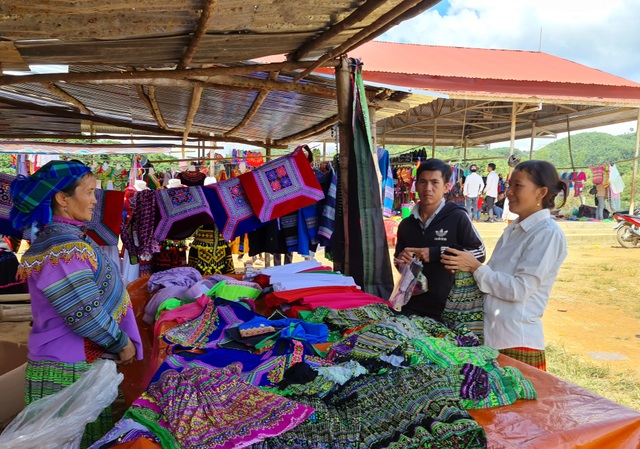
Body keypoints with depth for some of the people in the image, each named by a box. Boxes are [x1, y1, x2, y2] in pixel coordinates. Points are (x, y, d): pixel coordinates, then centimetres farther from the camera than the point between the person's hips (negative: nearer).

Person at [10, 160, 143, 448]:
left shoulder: (71, 237, 10)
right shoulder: (63, 247, -21)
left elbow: (101, 294, 15)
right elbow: (86, 316, -24)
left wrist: (124, 342, 10)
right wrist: (123, 345, -8)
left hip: (87, 365, 9)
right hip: (69, 374, -9)